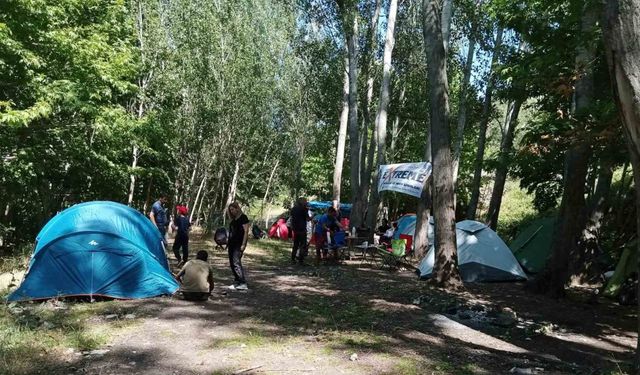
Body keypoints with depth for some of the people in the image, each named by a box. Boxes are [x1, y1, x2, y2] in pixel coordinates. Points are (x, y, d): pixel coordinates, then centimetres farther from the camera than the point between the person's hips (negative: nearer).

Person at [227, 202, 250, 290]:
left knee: (236, 262, -15)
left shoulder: (243, 217, -7)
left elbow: (246, 231, -13)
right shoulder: (233, 219, 18)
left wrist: (243, 244, -19)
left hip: (239, 244, -9)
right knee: (232, 263, 8)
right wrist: (228, 243, 16)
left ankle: (243, 283, -12)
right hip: (232, 243, 9)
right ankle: (237, 283, 15)